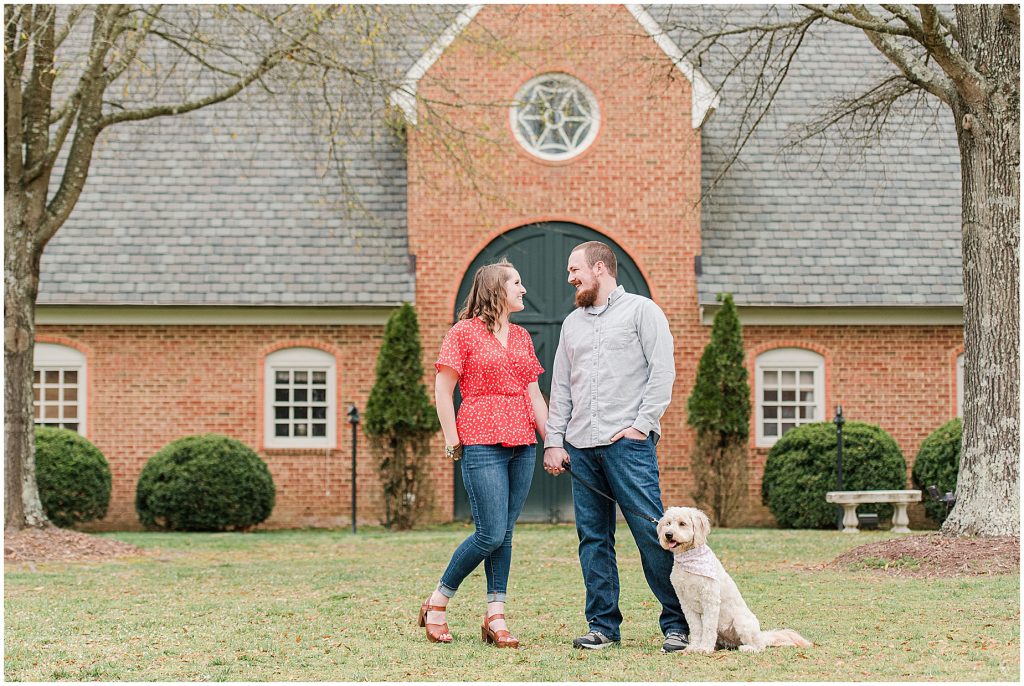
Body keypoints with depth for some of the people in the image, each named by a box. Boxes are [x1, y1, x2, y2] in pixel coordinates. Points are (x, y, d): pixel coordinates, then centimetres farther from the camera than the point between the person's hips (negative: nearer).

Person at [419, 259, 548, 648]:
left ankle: (495, 617, 7)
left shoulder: (522, 338, 17)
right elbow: (442, 389, -3)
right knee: (491, 534, -11)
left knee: (504, 533, 4)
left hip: (522, 445, 6)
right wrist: (452, 440, -8)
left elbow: (534, 395, 18)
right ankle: (437, 602, 5)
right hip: (482, 444, -6)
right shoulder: (464, 332, -1)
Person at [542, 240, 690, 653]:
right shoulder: (572, 323, 21)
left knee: (653, 533, -10)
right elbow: (560, 388, 20)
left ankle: (678, 624, -4)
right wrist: (554, 441, 11)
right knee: (593, 539, 4)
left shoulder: (641, 311, 4)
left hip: (627, 442, -6)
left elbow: (662, 371, -3)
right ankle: (603, 626, 8)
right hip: (580, 447, 6)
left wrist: (642, 424, -11)